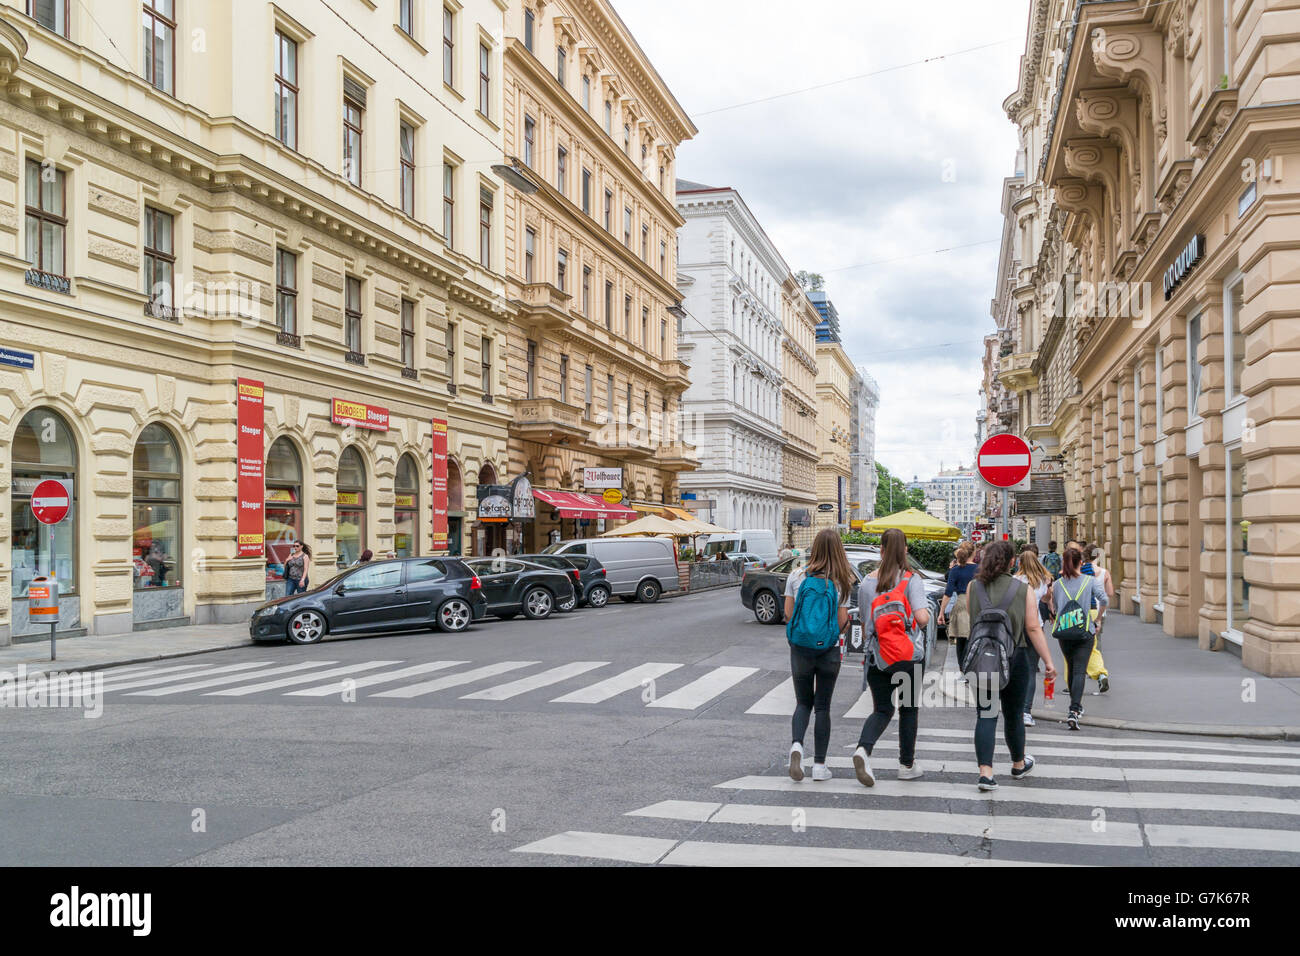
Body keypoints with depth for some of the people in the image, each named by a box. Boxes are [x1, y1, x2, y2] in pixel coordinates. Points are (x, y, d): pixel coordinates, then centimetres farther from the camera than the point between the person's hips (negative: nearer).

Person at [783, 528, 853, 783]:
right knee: (822, 706, 11)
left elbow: (788, 614, 0)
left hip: (800, 649, 1)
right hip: (829, 651, -1)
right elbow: (842, 623, -6)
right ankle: (819, 765, 13)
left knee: (803, 703, 15)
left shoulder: (797, 576, -4)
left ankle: (796, 744, -12)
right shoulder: (842, 583, -7)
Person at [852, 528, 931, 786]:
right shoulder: (912, 579, -10)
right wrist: (927, 612, 2)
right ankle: (907, 765, 21)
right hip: (909, 655, -2)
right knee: (909, 709, 15)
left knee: (881, 709, 10)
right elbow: (922, 617, -21)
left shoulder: (867, 582, 1)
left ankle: (863, 749, -16)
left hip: (876, 656, 2)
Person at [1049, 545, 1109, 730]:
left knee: (1071, 669, 20)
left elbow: (1055, 609, 7)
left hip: (1064, 633, 3)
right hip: (1085, 632, -2)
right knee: (1080, 670, -6)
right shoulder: (1090, 581, -2)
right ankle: (1074, 711, -20)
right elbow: (1104, 600, -9)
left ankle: (1076, 706, 33)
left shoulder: (1057, 584, 3)